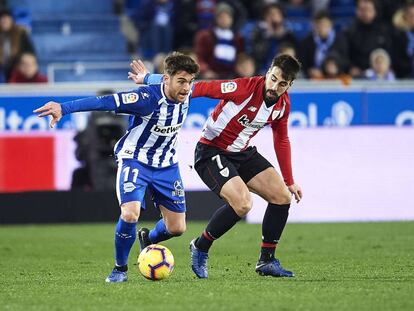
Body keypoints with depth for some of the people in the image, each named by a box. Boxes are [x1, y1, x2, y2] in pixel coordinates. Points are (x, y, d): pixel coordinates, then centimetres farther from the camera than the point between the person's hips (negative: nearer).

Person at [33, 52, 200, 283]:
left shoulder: (186, 95, -12)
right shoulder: (148, 97, -29)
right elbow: (105, 102, -37)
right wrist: (63, 108, -45)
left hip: (167, 165, 5)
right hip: (135, 160, -5)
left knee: (177, 228, 4)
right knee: (130, 214, -27)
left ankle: (148, 240, 40)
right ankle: (120, 268, -4)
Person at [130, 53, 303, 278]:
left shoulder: (283, 105, -3)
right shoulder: (245, 88, -26)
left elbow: (281, 140, 13)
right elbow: (199, 88, -26)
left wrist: (289, 182, 16)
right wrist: (149, 79, -27)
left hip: (243, 153, 7)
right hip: (211, 152, -7)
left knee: (283, 197, -3)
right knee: (242, 204, -24)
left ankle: (266, 261, 10)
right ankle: (200, 248, 0)